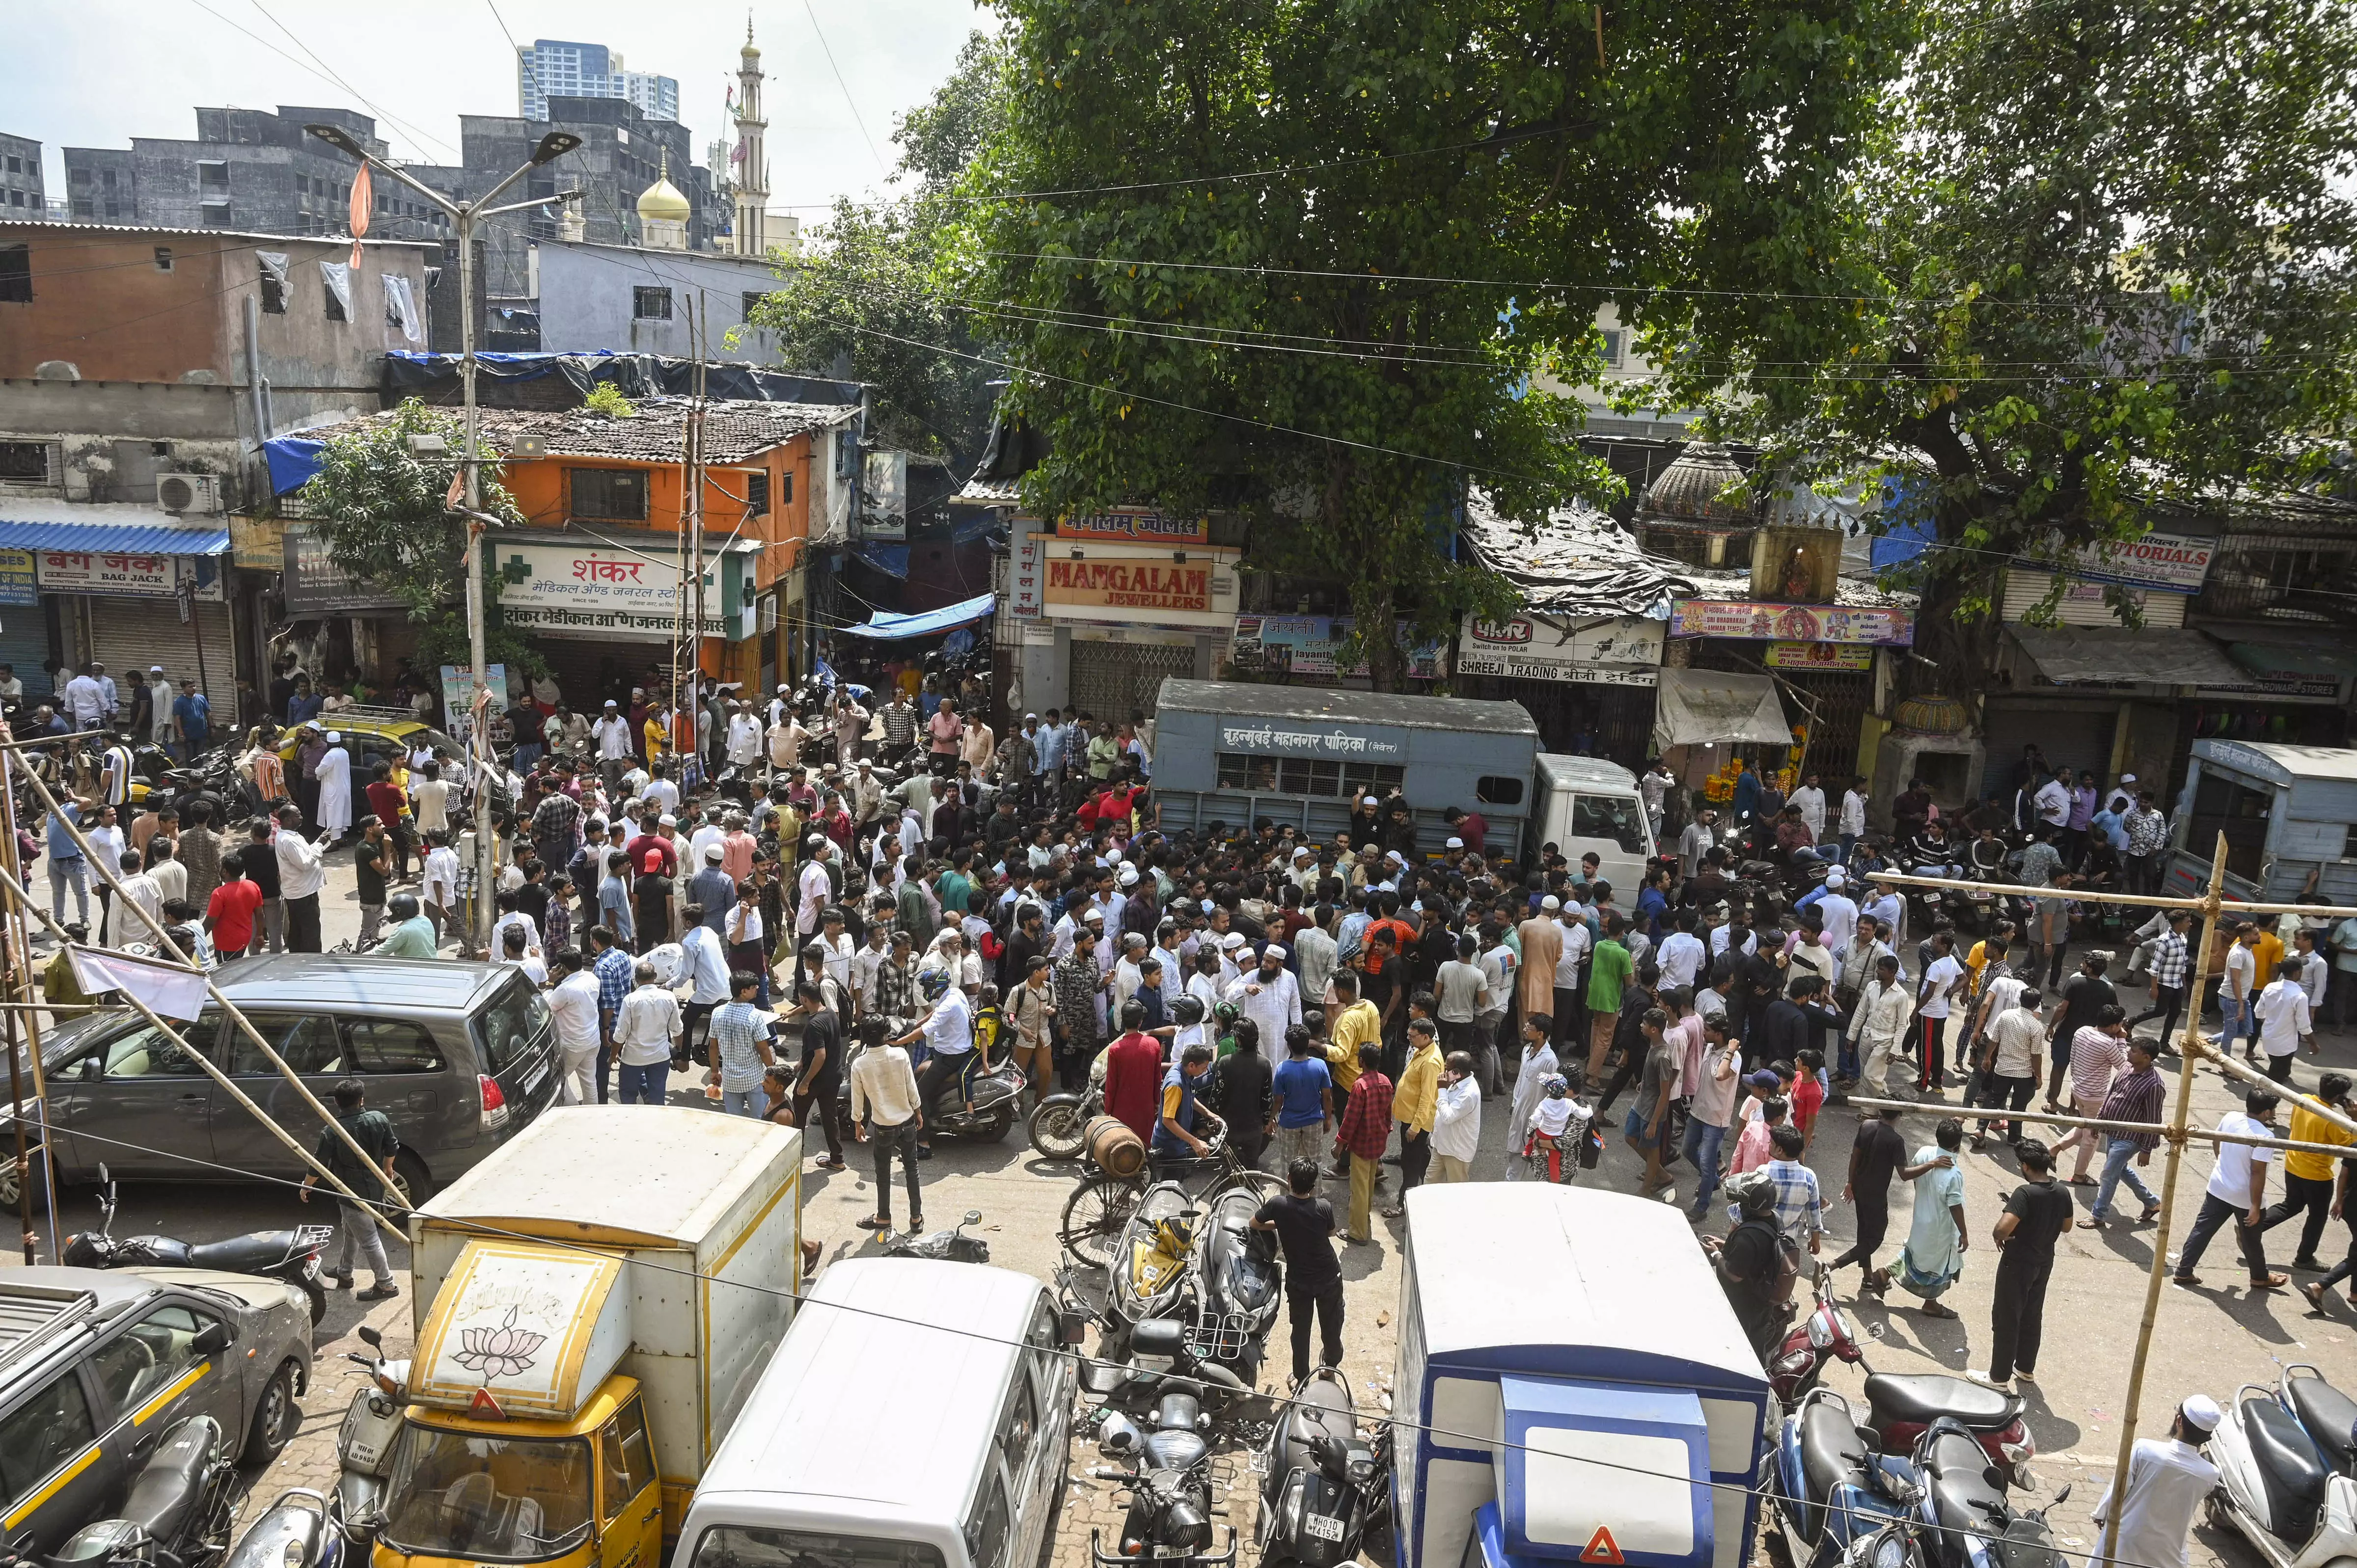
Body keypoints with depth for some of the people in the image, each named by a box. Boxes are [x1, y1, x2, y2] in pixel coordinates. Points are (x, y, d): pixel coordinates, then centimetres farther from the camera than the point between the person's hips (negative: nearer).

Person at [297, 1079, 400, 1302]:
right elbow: (392, 1148, 4)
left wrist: (306, 1186, 8)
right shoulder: (379, 1120, -9)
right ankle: (343, 1272, 43)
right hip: (375, 1187, 6)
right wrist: (387, 1168, 25)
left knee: (369, 1240, 3)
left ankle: (386, 1285, 9)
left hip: (353, 1195, -6)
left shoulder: (332, 1132, -21)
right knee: (349, 1230, 27)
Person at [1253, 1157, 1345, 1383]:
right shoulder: (1324, 1207, -23)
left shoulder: (1278, 1205, -23)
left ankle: (1301, 1378, 33)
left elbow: (1254, 1224, -5)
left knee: (1300, 1329, 20)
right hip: (1329, 1277, 1)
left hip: (1298, 1281, 0)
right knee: (1331, 1322, 26)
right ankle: (1331, 1362, 49)